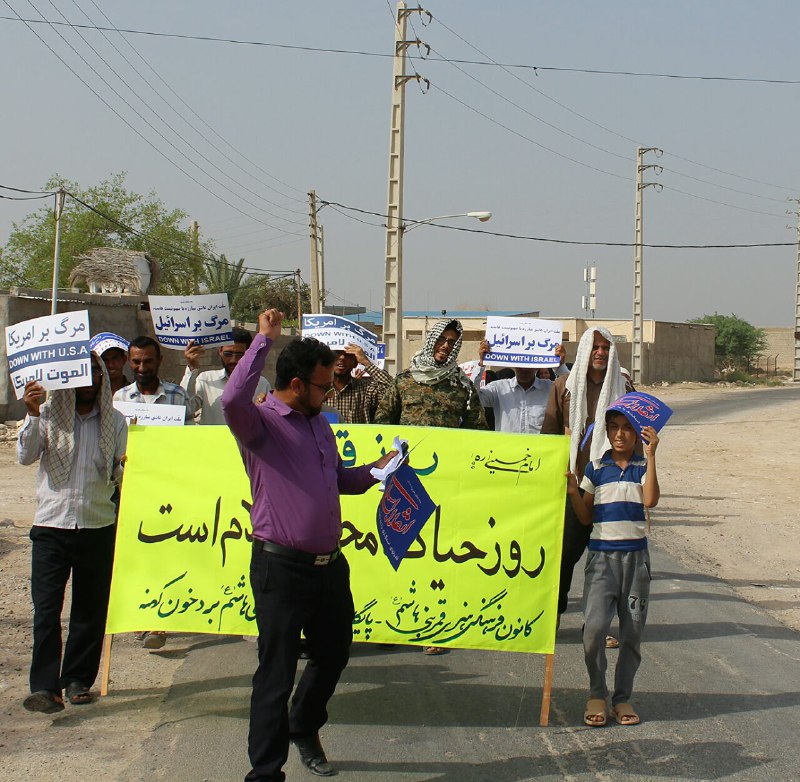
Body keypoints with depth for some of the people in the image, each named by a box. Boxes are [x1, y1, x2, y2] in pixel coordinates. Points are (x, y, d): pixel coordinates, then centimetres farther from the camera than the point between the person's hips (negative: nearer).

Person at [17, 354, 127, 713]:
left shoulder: (115, 421, 8)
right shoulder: (48, 414, 2)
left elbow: (119, 474, 11)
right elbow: (26, 456, -10)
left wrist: (126, 468, -11)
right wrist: (32, 416, -22)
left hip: (98, 526, 2)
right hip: (51, 524, -2)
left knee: (90, 608, 8)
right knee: (46, 608, -9)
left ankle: (78, 680, 20)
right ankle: (44, 686, -10)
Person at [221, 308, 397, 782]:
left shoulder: (319, 424, 16)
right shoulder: (261, 423, -10)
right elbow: (233, 399, -34)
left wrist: (375, 470, 12)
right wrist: (264, 340, -28)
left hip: (330, 565, 8)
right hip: (282, 567, -8)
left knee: (333, 655, 22)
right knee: (276, 675, -1)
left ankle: (305, 729, 47)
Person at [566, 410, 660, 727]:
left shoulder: (643, 467, 5)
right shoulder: (596, 468, 7)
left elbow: (650, 500, -15)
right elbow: (586, 517, 12)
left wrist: (650, 455, -17)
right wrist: (573, 493, -6)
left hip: (635, 555, 1)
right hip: (602, 555, 0)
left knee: (632, 630, 3)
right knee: (594, 627, -15)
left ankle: (623, 697, 18)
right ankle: (597, 695, 3)